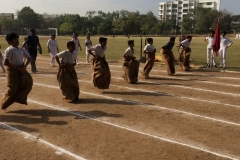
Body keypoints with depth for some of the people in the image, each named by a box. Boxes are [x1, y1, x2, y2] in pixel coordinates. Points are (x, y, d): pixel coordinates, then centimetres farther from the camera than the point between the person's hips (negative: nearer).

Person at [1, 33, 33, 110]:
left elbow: (29, 58, 15)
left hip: (21, 70, 7)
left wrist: (24, 66, -1)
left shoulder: (21, 50, 7)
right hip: (12, 71, -7)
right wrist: (17, 68, -21)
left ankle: (20, 98, 13)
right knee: (12, 88, -3)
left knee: (29, 81, -5)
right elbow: (6, 63, -24)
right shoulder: (9, 50, -14)